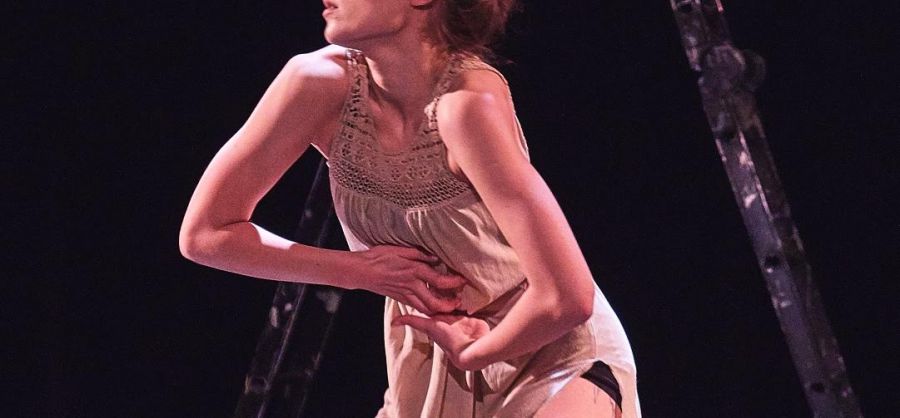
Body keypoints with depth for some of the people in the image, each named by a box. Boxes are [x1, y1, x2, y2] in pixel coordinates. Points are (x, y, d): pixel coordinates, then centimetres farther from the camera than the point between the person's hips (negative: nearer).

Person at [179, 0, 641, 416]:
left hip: (551, 350, -5)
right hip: (429, 375, 5)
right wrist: (361, 270, -12)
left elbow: (566, 298, -31)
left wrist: (472, 350, -13)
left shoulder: (467, 103, -27)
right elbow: (203, 232, -5)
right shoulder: (319, 83, -13)